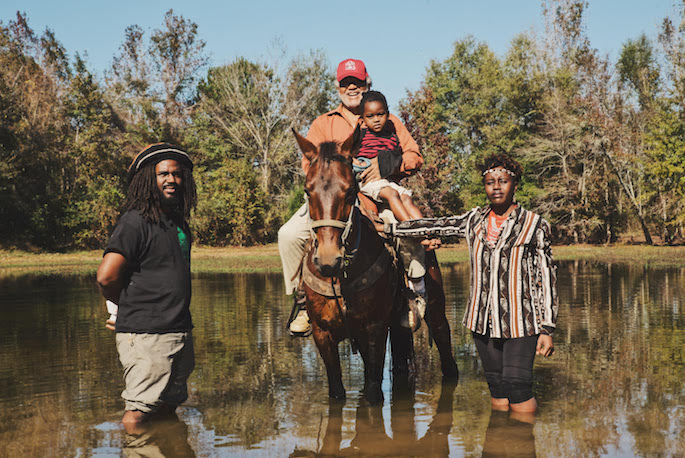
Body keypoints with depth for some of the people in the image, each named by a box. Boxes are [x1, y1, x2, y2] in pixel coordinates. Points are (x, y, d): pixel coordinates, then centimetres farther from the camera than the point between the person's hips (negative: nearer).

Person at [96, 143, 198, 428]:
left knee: (169, 410, 16)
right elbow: (106, 277, -18)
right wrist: (127, 305, 2)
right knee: (138, 414, -7)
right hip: (146, 334, -8)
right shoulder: (136, 221, -11)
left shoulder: (178, 222, 15)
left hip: (180, 330, 8)